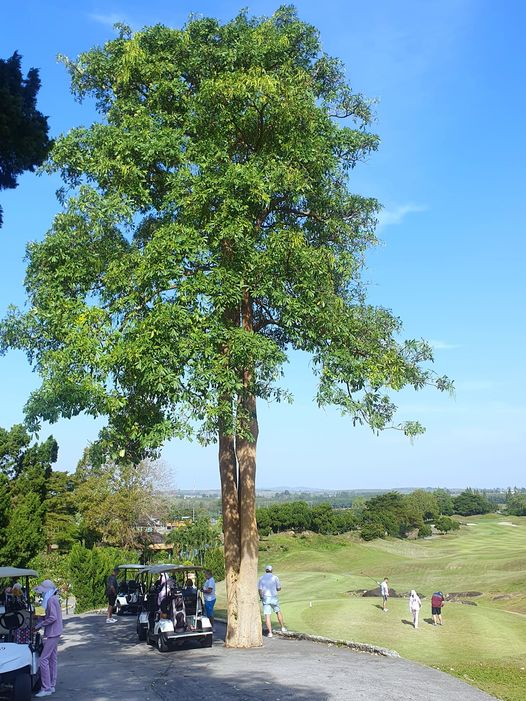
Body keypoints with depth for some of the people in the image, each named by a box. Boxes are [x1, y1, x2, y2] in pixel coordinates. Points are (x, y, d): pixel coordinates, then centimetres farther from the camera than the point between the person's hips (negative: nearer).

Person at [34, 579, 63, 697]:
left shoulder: (51, 600, -17)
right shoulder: (54, 599, 14)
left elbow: (52, 617, -23)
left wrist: (40, 625, -14)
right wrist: (42, 619, 8)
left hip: (52, 634, -10)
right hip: (54, 633, 10)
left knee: (44, 659, -9)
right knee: (52, 659, 14)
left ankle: (46, 688, -8)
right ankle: (51, 686, 21)